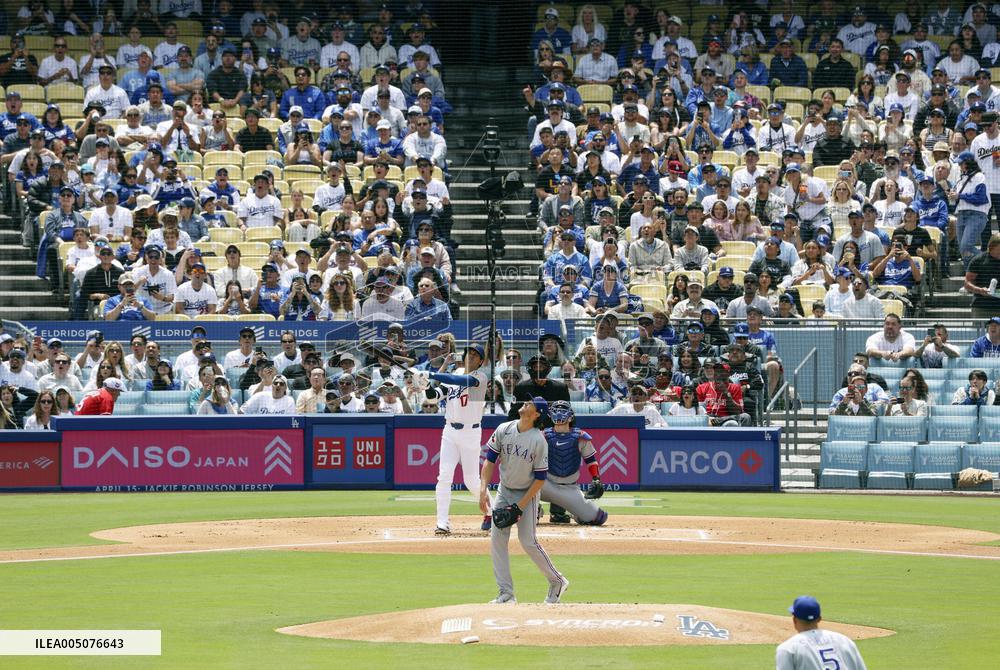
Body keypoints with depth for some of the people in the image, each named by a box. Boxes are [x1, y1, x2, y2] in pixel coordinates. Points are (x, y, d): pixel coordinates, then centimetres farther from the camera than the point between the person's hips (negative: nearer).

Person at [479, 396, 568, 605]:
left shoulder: (539, 441, -19)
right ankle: (506, 594, 0)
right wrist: (483, 489, -14)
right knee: (497, 539, -4)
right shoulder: (503, 430, -7)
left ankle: (557, 581, 11)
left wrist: (520, 506, -18)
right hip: (504, 491, 5)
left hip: (527, 494, -5)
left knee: (528, 541, -10)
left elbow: (541, 479, -16)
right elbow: (490, 460, -2)